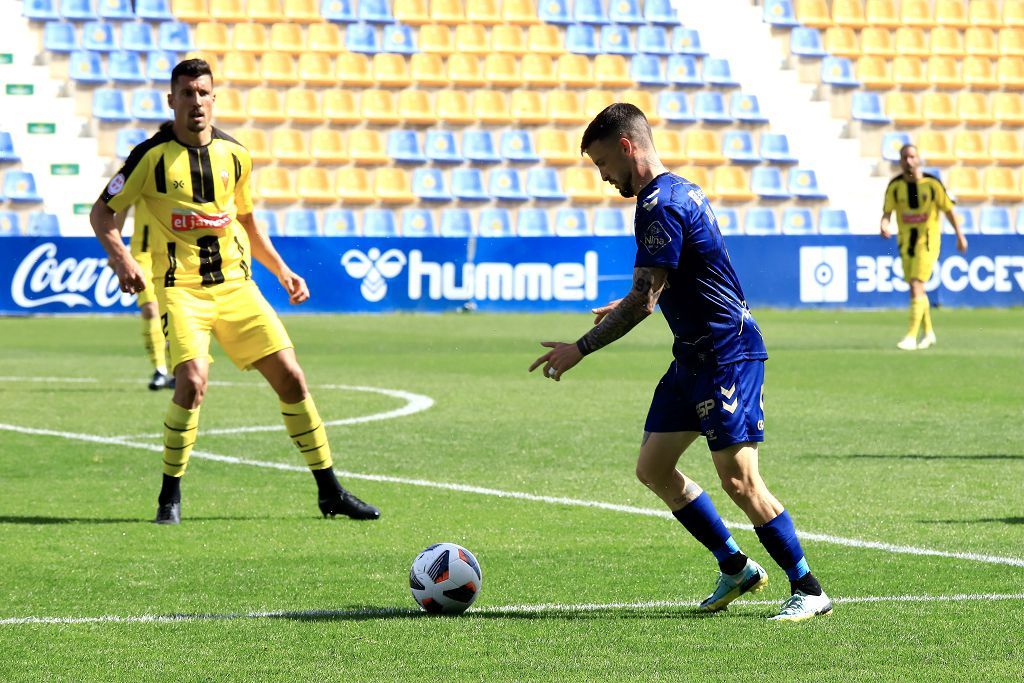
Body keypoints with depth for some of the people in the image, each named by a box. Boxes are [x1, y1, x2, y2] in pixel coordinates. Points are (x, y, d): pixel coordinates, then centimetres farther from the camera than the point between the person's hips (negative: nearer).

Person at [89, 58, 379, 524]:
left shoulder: (234, 154, 8)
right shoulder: (153, 155, -6)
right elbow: (102, 213, -2)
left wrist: (281, 271, 15)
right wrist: (121, 258, -19)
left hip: (236, 285, 5)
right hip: (181, 289, -5)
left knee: (290, 377, 0)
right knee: (192, 382, -25)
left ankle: (330, 492, 11)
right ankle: (169, 497, -7)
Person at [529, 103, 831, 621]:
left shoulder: (659, 205, -17)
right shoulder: (682, 191, 14)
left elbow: (643, 302, -20)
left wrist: (580, 349, -14)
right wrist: (626, 306, 30)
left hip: (726, 355, -10)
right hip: (695, 356, 10)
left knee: (738, 478, -11)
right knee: (653, 467, 10)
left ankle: (808, 591, -3)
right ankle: (736, 569, 18)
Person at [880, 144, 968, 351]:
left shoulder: (932, 183, -9)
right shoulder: (895, 186, -3)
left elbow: (948, 209, 1)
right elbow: (887, 212, -5)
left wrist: (959, 235, 6)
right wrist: (884, 225, -28)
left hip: (928, 240, -4)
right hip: (906, 240, 4)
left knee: (916, 287, -16)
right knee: (916, 290, 14)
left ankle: (911, 337, -17)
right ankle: (928, 333, 31)